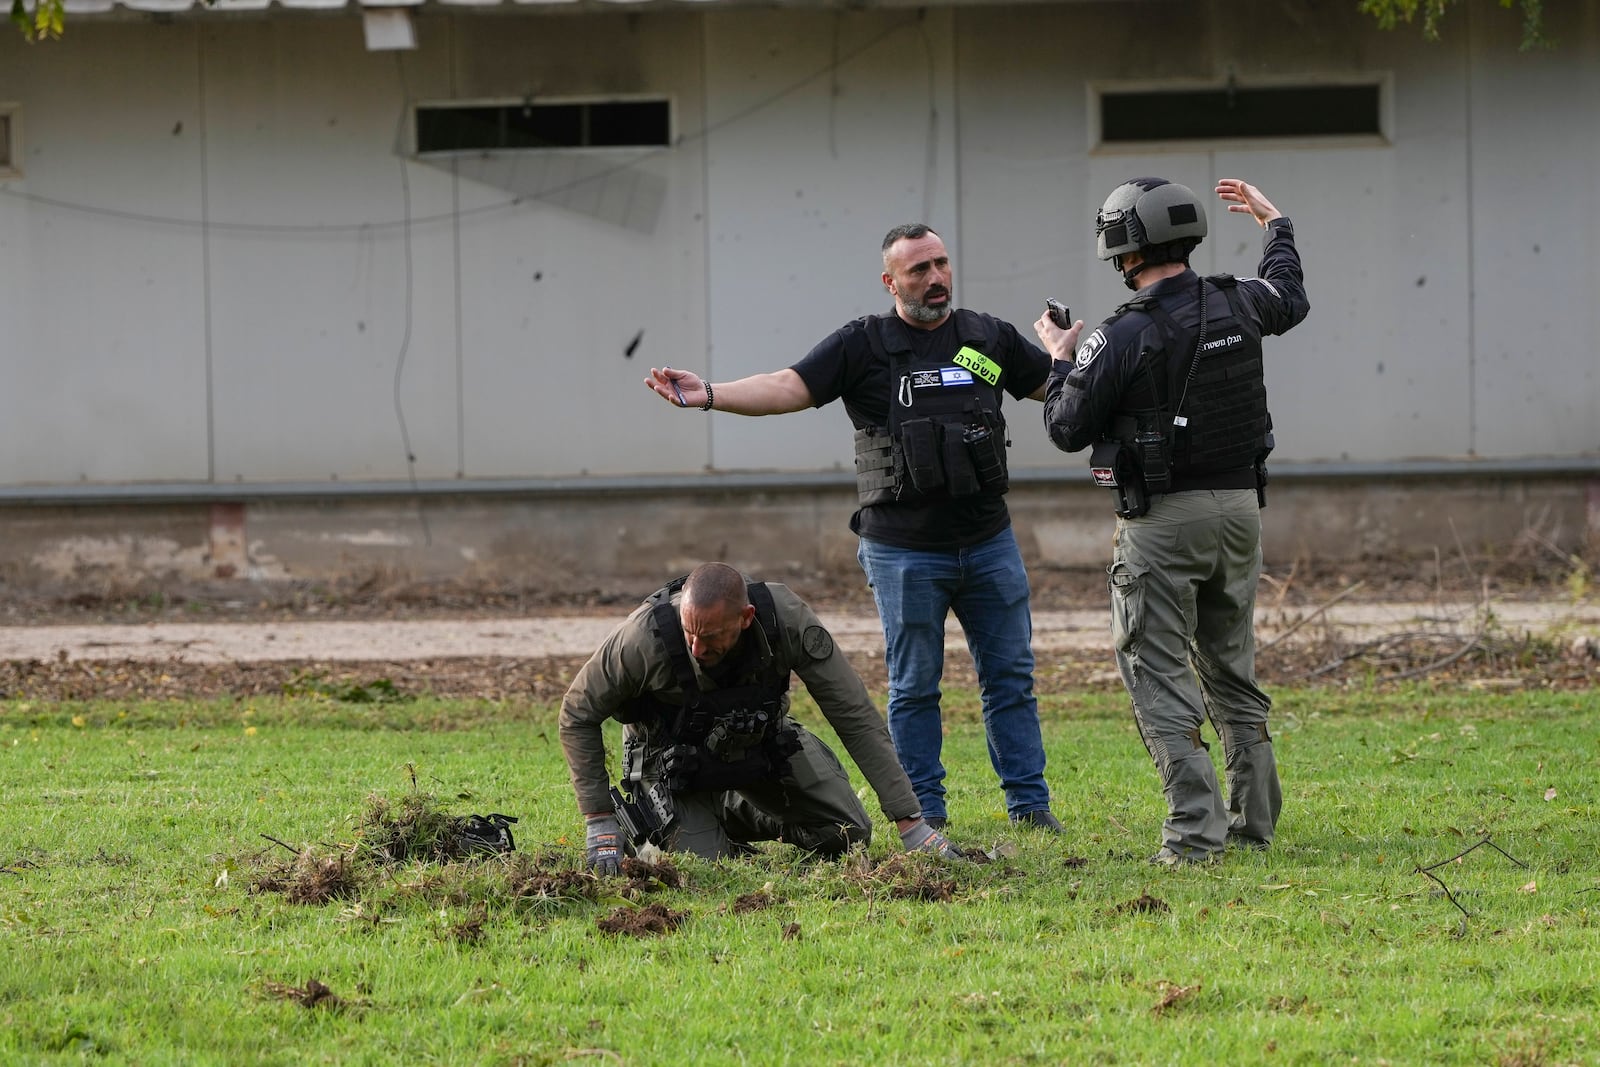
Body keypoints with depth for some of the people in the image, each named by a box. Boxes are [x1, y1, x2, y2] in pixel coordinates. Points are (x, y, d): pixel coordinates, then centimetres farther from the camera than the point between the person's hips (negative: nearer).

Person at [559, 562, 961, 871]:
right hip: (674, 759, -3)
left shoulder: (785, 618, -33)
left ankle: (734, 815, 22)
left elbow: (856, 718, -25)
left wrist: (910, 823, -26)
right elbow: (578, 714, -19)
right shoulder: (647, 636, -37)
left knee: (848, 833, -4)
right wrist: (598, 821, -22)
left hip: (759, 741, 3)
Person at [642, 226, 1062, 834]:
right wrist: (708, 394, -27)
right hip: (904, 552, -3)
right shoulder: (864, 345, -3)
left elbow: (1060, 386, 19)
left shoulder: (990, 339, 8)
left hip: (988, 544, 3)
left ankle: (1030, 803, 15)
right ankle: (924, 815, 12)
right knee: (914, 686, 4)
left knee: (1010, 676, 6)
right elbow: (790, 387, -13)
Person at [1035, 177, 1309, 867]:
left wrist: (1060, 360, 9)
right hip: (1239, 507, 6)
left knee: (1159, 674, -3)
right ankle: (1255, 818, 19)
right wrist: (1273, 222, 42)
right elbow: (1289, 297, 27)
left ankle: (1196, 830, -12)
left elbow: (1066, 429, -8)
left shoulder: (1123, 339, -17)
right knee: (1232, 667, 17)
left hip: (1163, 520, -6)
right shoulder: (1237, 306, 1)